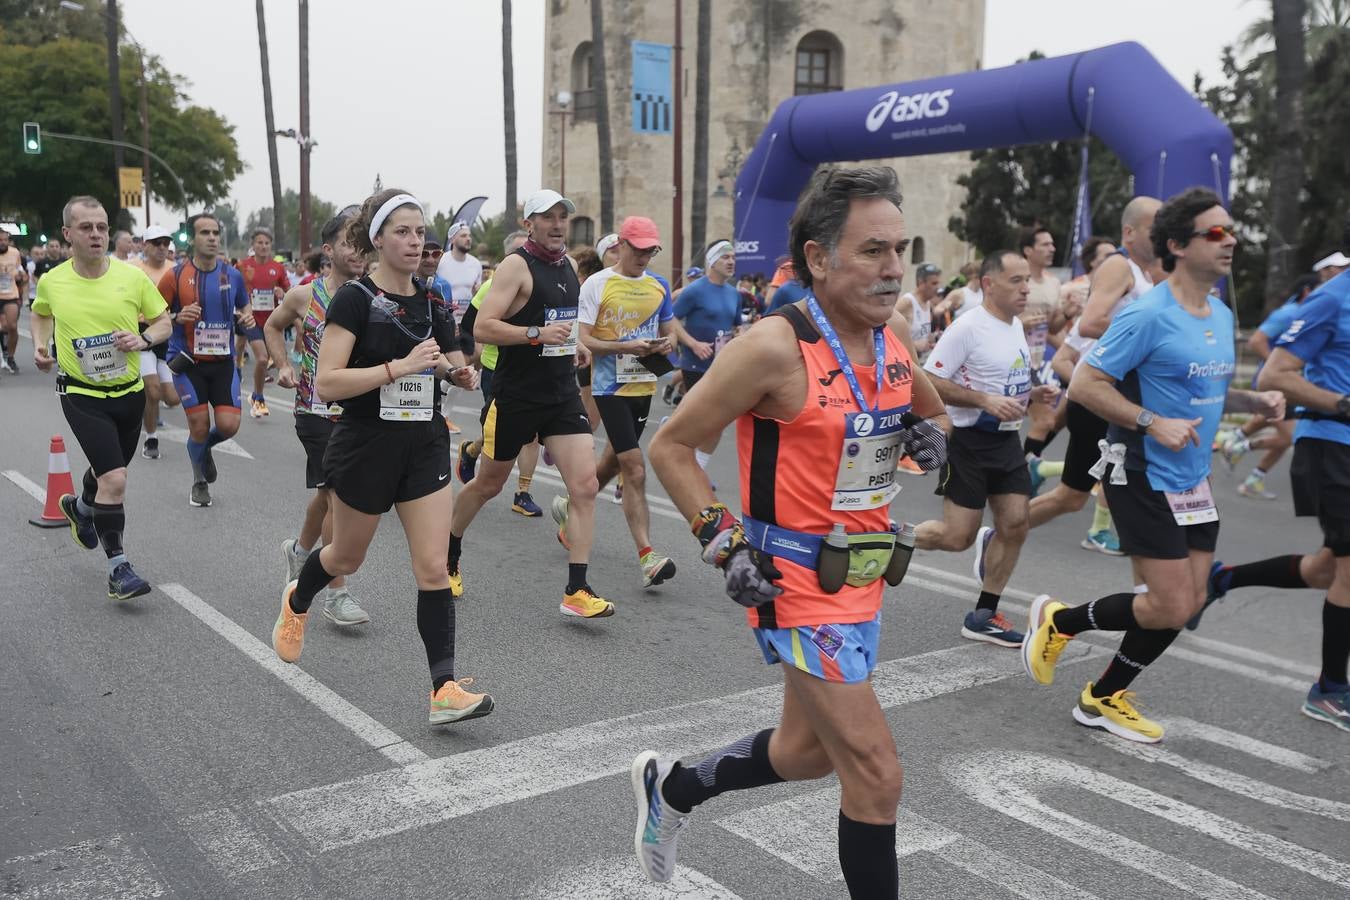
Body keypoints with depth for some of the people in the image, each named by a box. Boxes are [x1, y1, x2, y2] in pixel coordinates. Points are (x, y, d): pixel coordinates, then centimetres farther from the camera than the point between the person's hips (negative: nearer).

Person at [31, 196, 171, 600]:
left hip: (129, 391, 3)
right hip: (82, 396, -3)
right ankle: (118, 569, -2)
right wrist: (40, 344, 0)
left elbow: (163, 321, 3)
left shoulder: (133, 276, -8)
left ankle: (79, 506, 58)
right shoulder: (52, 282, -6)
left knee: (107, 472, 23)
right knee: (114, 480, -16)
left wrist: (144, 339, -17)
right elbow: (41, 313, 17)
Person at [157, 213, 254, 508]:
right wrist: (177, 317, -19)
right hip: (188, 362, -2)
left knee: (228, 425, -7)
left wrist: (246, 317, -3)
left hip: (223, 361, 2)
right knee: (199, 426, -2)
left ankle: (205, 448, 31)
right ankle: (199, 482, 24)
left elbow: (244, 307, 19)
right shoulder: (176, 276, -7)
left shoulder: (232, 275, 2)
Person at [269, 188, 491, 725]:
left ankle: (444, 689, -5)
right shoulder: (355, 299, -11)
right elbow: (326, 384, -19)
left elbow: (453, 371, 17)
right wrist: (401, 366, -25)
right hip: (366, 445, -3)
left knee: (433, 568, -6)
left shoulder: (434, 303, 4)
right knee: (347, 557, 18)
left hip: (425, 446, 3)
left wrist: (462, 373, -7)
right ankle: (297, 602, 52)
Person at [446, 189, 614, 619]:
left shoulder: (567, 264, 11)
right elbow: (482, 328, -20)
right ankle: (450, 554, 38)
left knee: (585, 486, -8)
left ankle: (577, 591, -4)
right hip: (516, 396, -6)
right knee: (488, 484, 12)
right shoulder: (516, 265, -12)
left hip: (563, 394, 6)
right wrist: (537, 334, -28)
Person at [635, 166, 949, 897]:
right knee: (876, 776, -4)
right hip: (795, 585, -8)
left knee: (808, 749, 22)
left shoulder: (895, 334, 1)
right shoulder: (775, 346, -20)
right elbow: (670, 447, -12)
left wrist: (930, 431, 0)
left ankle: (672, 787, 46)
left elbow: (927, 404, 23)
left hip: (863, 578, 8)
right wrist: (724, 543, -19)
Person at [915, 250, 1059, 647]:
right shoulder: (968, 327, -16)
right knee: (956, 537, -6)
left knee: (1015, 525, 3)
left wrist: (1032, 394, 5)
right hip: (969, 440, -8)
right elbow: (930, 383, -20)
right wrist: (986, 400, -26)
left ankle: (984, 615, 16)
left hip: (1007, 440, 8)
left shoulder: (1017, 326, 11)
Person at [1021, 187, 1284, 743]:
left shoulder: (1223, 315, 9)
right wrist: (1153, 422, -25)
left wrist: (1253, 401, 3)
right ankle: (1060, 620, 17)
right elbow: (1084, 385, -19)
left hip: (1192, 479, 9)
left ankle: (1104, 699, 24)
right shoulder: (1148, 316, -17)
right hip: (1143, 477, -9)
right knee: (1171, 607, -7)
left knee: (1189, 603, 9)